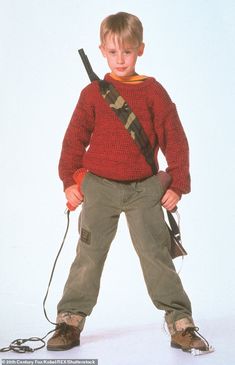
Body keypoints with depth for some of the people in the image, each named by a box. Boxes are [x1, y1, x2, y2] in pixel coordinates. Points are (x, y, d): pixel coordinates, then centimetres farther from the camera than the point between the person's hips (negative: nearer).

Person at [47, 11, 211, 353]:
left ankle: (180, 322, 9)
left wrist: (177, 185, -2)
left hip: (144, 189, -1)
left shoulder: (153, 92, 0)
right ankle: (70, 320, 17)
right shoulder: (93, 93, 2)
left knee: (156, 254, 1)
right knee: (89, 255, 7)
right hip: (98, 187, 1)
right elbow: (74, 139, 6)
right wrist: (70, 181, 0)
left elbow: (175, 139, 1)